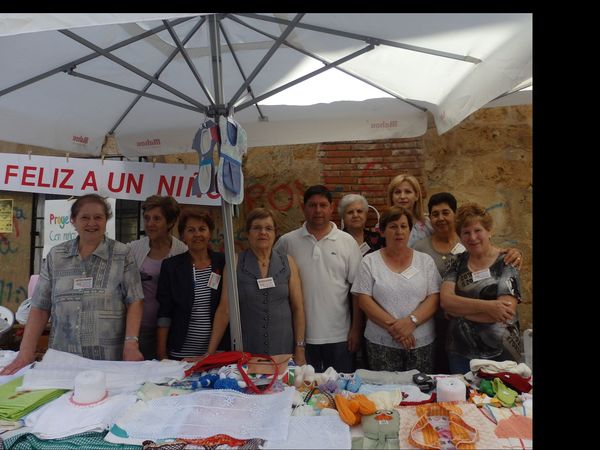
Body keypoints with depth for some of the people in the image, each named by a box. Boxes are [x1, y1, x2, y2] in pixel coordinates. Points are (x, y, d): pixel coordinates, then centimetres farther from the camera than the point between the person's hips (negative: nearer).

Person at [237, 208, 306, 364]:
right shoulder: (235, 263, -4)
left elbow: (298, 307, 2)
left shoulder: (288, 262, 0)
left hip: (284, 350, 1)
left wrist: (300, 349, -1)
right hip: (247, 351, -1)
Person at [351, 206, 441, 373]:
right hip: (381, 343, -1)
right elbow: (364, 300, -5)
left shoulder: (425, 260, 6)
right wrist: (392, 325, -14)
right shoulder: (370, 261, 1)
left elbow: (434, 298, -1)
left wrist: (411, 321, -15)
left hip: (422, 342, 2)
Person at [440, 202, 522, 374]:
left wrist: (459, 309, -14)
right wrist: (486, 306, -22)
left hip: (499, 354, -3)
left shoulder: (506, 264, -8)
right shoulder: (458, 262, 2)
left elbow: (507, 311, -19)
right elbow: (445, 300, -10)